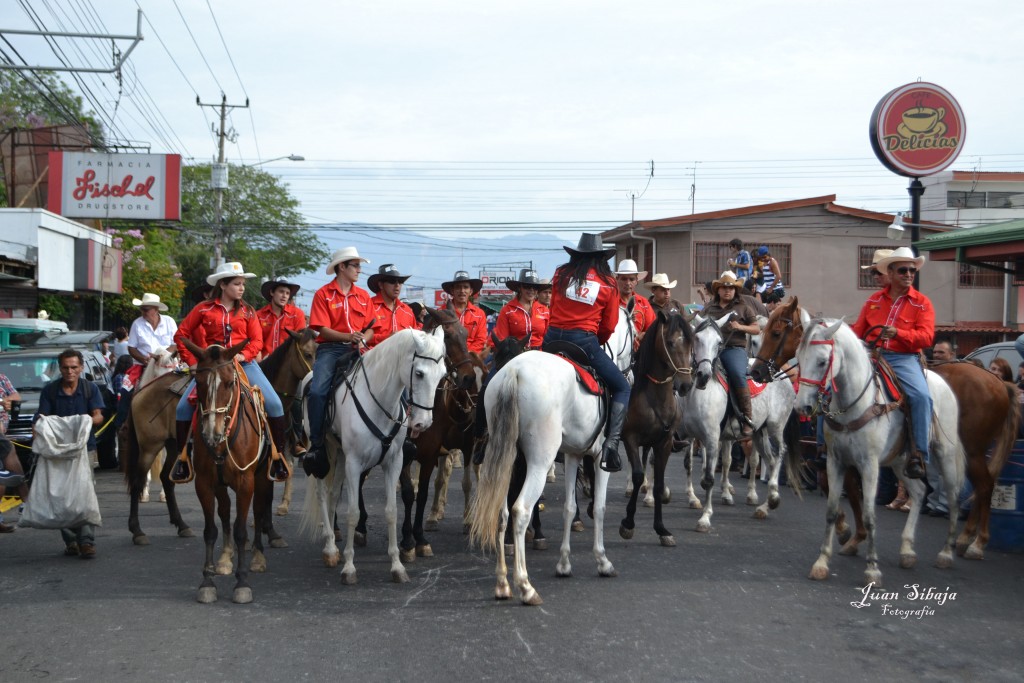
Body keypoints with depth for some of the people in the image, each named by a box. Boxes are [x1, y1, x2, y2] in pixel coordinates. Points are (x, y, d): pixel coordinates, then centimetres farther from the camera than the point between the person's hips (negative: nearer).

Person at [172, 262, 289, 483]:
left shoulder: (247, 311, 8)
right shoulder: (204, 309, 3)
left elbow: (257, 340, 3)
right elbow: (181, 335, 6)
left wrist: (244, 355, -15)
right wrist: (192, 362, -1)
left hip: (244, 363, 0)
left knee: (274, 404, -17)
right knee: (183, 407, -13)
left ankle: (278, 456, -4)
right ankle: (182, 457, 5)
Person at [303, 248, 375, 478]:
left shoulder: (363, 295, 16)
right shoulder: (323, 294, 3)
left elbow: (370, 329, 14)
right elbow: (324, 329, -6)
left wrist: (362, 340, -8)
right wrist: (349, 337, -20)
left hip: (356, 351, 4)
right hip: (330, 349, -4)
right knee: (317, 391, -26)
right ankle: (316, 445, -19)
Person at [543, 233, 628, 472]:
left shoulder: (561, 274, 9)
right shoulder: (609, 284, 3)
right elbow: (609, 326, 6)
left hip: (553, 337, 3)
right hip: (584, 340, -3)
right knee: (622, 388, 7)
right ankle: (611, 442, -10)